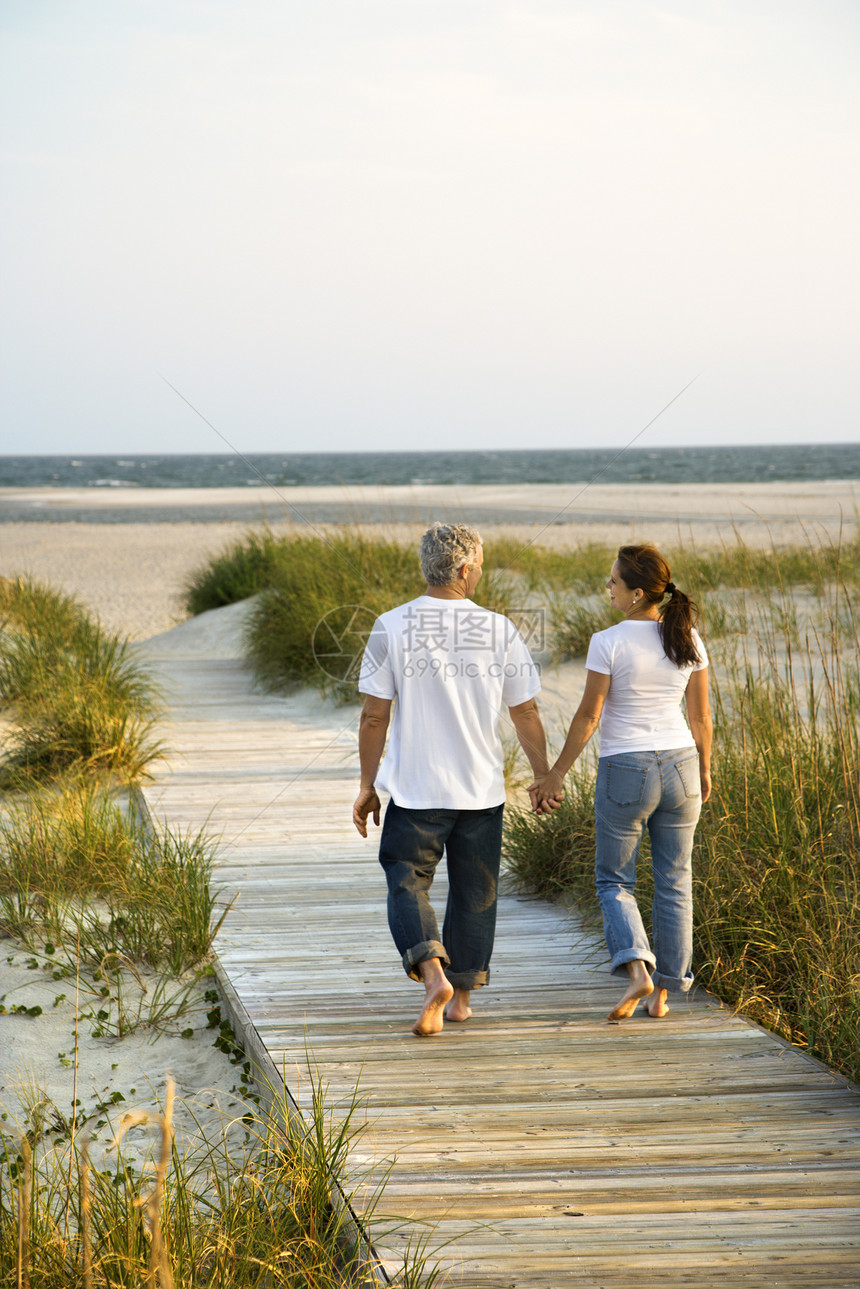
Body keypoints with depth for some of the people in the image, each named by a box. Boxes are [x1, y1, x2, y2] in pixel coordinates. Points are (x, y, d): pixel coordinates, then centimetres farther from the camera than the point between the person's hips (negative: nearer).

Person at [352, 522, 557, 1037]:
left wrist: (367, 786, 5)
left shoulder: (392, 627, -7)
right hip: (482, 790, 2)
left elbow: (374, 716, -5)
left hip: (415, 788, -1)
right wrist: (545, 777, 14)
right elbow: (526, 713, 1)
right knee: (473, 892, 15)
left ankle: (434, 976, -16)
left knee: (408, 883, 6)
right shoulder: (500, 630, -4)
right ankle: (461, 995, 23)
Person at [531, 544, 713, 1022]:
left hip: (624, 771, -4)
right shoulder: (688, 640, 0)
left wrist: (556, 775, -1)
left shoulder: (608, 643, -13)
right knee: (674, 883, 12)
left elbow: (588, 718, -10)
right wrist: (704, 770, 20)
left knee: (615, 881, 11)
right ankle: (664, 993, 14)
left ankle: (637, 969, -12)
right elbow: (702, 716, 6)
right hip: (678, 766, 4)